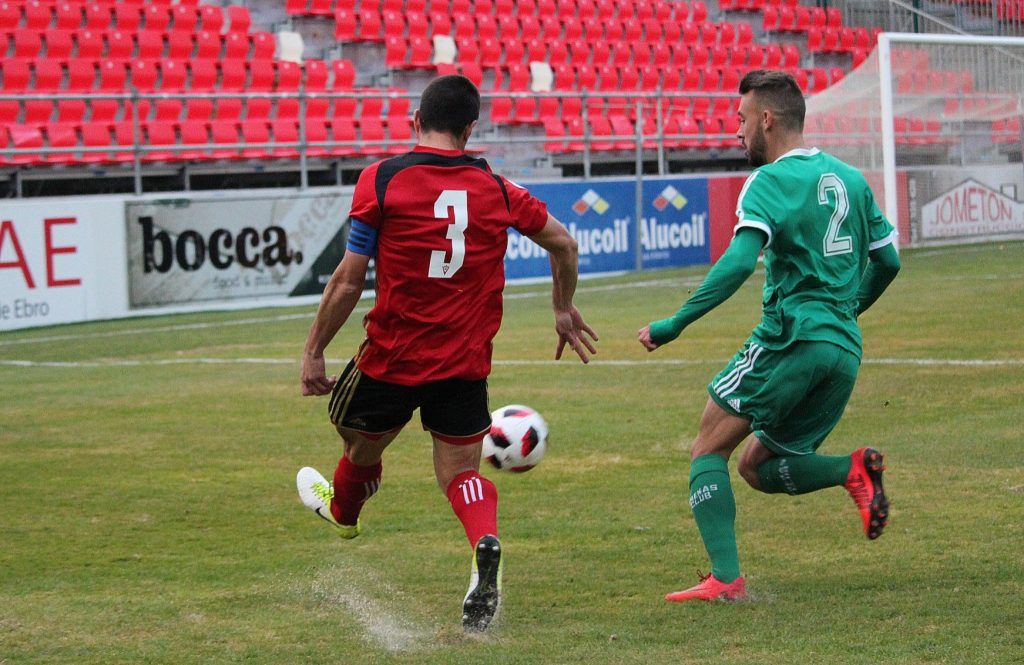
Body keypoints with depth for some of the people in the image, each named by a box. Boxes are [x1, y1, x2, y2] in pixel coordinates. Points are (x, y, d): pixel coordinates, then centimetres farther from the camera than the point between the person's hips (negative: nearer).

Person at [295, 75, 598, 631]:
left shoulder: (381, 179, -9)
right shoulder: (495, 188, 2)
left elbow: (349, 280, -9)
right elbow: (563, 243, 15)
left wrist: (313, 351, 1)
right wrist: (564, 309, 32)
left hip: (393, 356, -2)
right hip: (466, 363, 3)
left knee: (361, 446, 24)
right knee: (460, 473, 10)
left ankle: (341, 511, 52)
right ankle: (485, 544, -19)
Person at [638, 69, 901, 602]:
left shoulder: (771, 181, -6)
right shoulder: (849, 178, 16)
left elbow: (738, 263, -19)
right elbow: (887, 261, 19)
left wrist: (674, 325, -16)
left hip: (790, 337, -7)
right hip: (845, 350, 7)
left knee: (709, 450, 1)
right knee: (759, 468, 17)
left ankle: (725, 579, -11)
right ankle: (853, 470, -8)